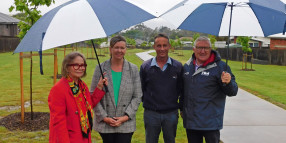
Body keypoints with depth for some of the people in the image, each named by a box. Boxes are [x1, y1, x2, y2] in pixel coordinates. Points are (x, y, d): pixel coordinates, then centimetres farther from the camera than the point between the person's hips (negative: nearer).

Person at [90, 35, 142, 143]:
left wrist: (126, 116, -8)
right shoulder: (100, 68, 1)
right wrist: (104, 117, -8)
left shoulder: (133, 69, 3)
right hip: (104, 123, 0)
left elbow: (137, 97, 2)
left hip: (126, 124, 0)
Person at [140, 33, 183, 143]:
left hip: (171, 113, 1)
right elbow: (141, 89, 7)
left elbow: (181, 89, 8)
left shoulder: (178, 66, 0)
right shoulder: (145, 66, 0)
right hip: (151, 113, 0)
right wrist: (147, 102, 2)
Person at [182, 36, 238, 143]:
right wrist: (182, 110, 22)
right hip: (190, 121, 4)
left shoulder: (220, 66, -7)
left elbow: (233, 92, -10)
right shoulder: (187, 66, 7)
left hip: (211, 122, -4)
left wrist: (227, 83, -31)